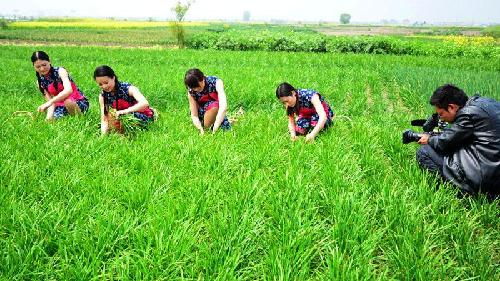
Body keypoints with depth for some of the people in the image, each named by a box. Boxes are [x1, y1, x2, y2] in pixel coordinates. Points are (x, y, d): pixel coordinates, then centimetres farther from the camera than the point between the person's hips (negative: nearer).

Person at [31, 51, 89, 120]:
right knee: (50, 119, -22)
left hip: (79, 102, -5)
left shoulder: (60, 71, -15)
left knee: (67, 101, -37)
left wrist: (49, 102, -39)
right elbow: (50, 101, -3)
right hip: (62, 105, 5)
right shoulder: (40, 82, 1)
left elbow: (68, 90, -33)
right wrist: (49, 115, -23)